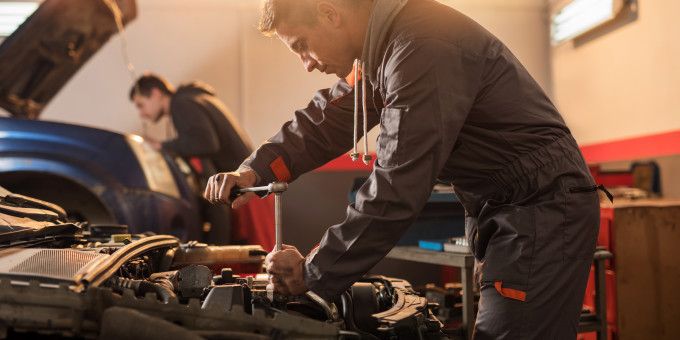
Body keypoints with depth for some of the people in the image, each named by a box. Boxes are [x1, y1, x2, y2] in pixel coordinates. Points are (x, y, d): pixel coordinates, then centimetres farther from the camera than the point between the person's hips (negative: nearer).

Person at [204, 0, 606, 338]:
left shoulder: (423, 49, -24)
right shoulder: (382, 45, 10)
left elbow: (398, 190, -26)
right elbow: (324, 122, 17)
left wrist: (312, 275, -17)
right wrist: (255, 170, 2)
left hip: (542, 211, -10)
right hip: (502, 214, 10)